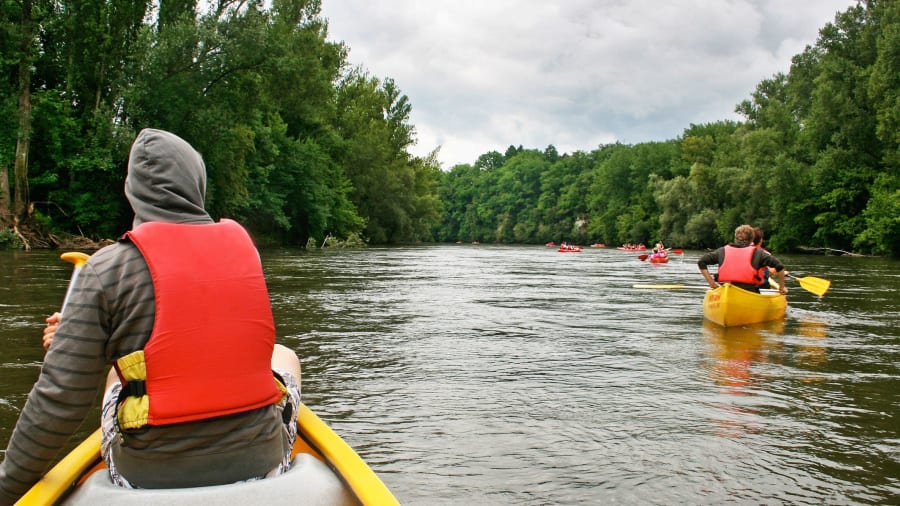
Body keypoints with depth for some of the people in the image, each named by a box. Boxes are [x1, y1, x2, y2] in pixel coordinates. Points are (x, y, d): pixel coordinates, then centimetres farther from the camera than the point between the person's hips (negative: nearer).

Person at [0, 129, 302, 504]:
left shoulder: (108, 268, -12)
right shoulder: (240, 243, -1)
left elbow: (58, 401, -12)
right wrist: (79, 338, 18)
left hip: (148, 476, -1)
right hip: (261, 463, 1)